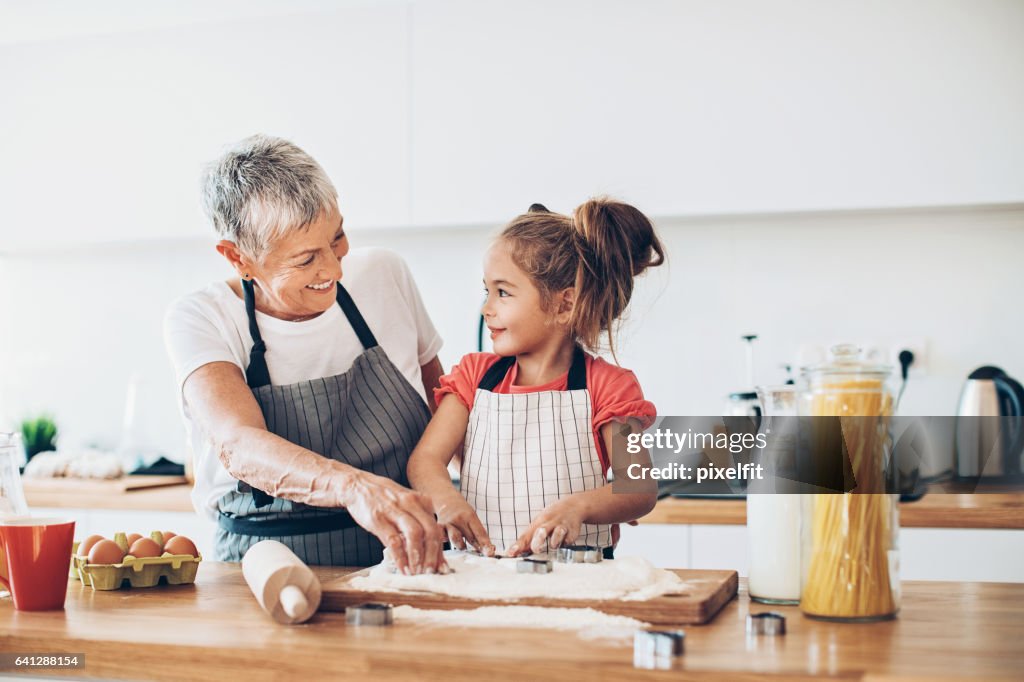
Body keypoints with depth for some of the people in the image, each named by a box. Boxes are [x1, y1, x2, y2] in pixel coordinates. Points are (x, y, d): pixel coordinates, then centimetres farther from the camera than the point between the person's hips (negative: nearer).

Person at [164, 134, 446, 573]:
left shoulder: (384, 275, 2)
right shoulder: (198, 320, -8)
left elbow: (445, 404, 15)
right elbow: (238, 445, -25)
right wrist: (354, 486, -42)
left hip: (401, 569, 1)